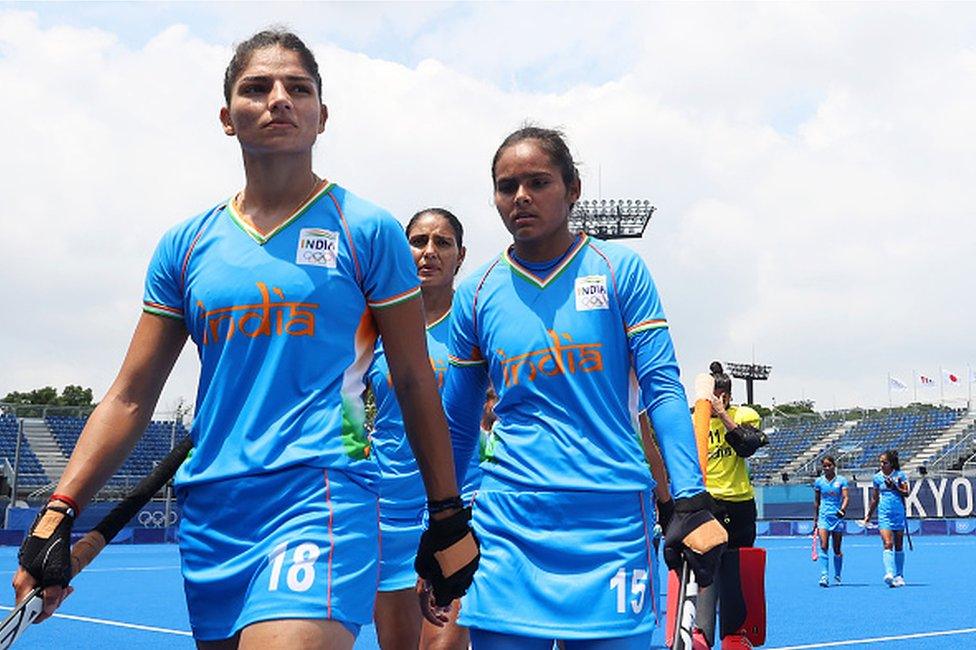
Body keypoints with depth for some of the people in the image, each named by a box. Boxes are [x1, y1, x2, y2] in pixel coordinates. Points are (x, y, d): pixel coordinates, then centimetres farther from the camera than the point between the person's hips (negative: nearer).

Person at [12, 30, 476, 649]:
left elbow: (415, 386, 4)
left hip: (323, 499, -4)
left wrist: (449, 518, 5)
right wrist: (56, 518, 3)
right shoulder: (188, 245, 10)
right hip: (209, 516, 5)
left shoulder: (367, 230, 1)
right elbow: (130, 396, 11)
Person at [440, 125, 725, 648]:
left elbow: (661, 388, -2)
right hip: (508, 521, 2)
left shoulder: (619, 269, 1)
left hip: (613, 519, -1)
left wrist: (691, 501, -11)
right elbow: (456, 428, 13)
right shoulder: (477, 294, 7)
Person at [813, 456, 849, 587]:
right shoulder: (819, 481, 6)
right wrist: (815, 518, 15)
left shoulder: (841, 480, 1)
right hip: (823, 517, 1)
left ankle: (837, 576, 24)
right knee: (823, 546, -14)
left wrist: (843, 509, -27)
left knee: (837, 550, 7)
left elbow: (845, 497, -8)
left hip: (837, 517, -1)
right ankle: (824, 576, -18)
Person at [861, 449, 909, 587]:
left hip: (899, 514, 0)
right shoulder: (877, 477, 6)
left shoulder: (900, 475, 2)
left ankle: (899, 576, 21)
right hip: (884, 515, 0)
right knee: (887, 544, -15)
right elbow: (874, 499, 14)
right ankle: (889, 574, -28)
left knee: (898, 546, 9)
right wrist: (868, 516, 16)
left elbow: (906, 493, -3)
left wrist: (894, 487, -19)